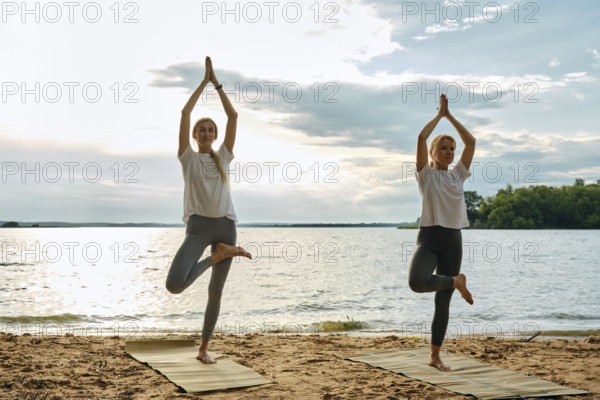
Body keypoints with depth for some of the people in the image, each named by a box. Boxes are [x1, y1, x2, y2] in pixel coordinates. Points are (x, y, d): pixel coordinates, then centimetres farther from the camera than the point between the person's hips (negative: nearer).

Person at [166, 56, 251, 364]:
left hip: (225, 225, 3)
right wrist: (205, 81, 9)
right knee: (174, 285, -24)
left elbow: (233, 116, 12)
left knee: (216, 292, 7)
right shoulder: (188, 157, 8)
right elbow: (185, 112, 4)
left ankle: (203, 349, 22)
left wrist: (218, 84, 14)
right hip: (199, 225, -3)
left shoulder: (223, 157, 15)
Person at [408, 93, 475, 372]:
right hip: (429, 236, -4)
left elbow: (471, 141, 9)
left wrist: (450, 116, 10)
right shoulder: (426, 173, 2)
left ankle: (435, 356, 17)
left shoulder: (458, 174, 14)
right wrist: (440, 114, 3)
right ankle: (456, 281, -3)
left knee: (443, 303, 7)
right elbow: (421, 137, -9)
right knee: (416, 282, -33)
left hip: (453, 240, 4)